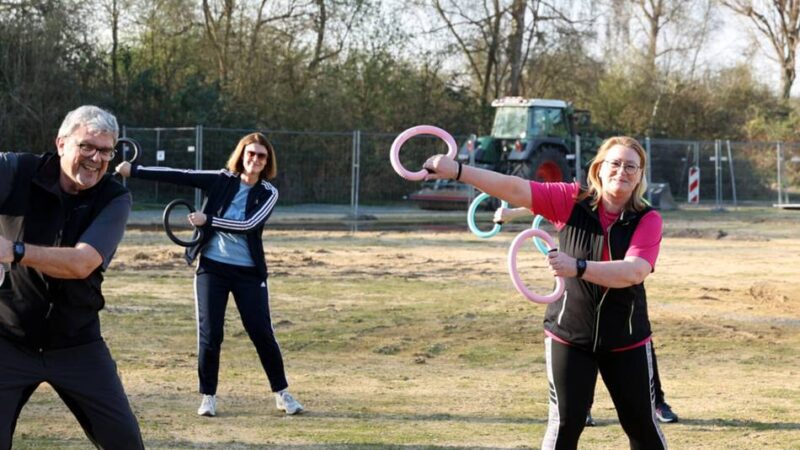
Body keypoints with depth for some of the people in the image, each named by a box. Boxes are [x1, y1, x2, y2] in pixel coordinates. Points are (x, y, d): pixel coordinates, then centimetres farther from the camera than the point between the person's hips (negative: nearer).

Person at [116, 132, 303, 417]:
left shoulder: (268, 193, -1)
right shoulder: (220, 180, 0)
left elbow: (248, 225, -16)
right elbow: (178, 176, -8)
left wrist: (208, 219, -22)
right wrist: (134, 170, -15)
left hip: (248, 272, 0)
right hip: (212, 267, 0)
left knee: (262, 333, 0)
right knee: (209, 334, -3)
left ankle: (282, 394, 14)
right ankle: (208, 396, 11)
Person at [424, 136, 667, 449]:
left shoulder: (648, 220, -10)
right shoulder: (572, 201, -7)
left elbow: (634, 271, -26)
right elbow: (516, 189, -15)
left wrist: (578, 267, -38)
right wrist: (457, 171, -25)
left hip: (627, 340, 0)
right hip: (569, 336, 0)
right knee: (564, 423, -3)